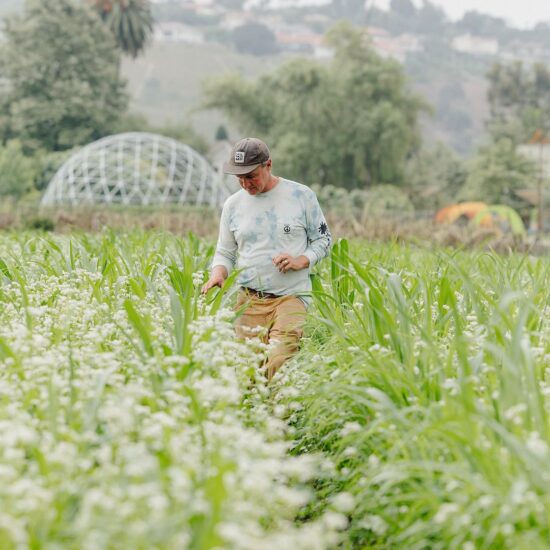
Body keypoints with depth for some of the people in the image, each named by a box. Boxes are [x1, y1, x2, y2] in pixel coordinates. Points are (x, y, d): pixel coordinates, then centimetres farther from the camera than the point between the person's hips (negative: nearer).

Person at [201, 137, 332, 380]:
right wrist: (217, 274, -6)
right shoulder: (233, 204, 10)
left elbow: (323, 239, 10)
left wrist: (302, 260, -10)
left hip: (291, 296, -3)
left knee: (279, 363, -22)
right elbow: (225, 253, 16)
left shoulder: (301, 196, 2)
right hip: (248, 301, 3)